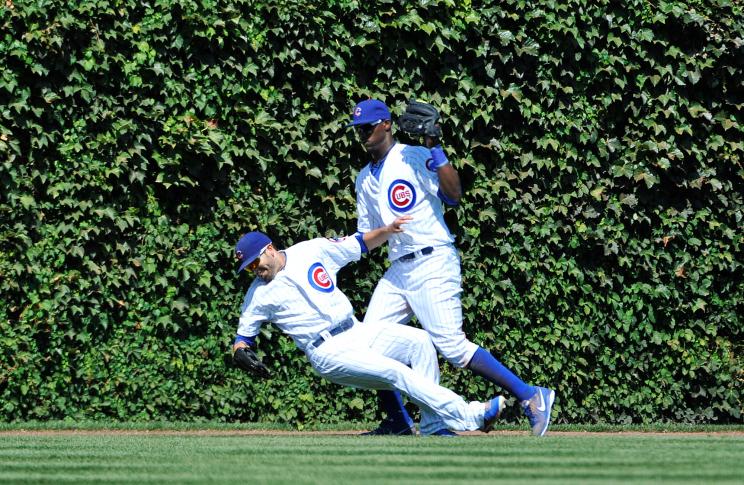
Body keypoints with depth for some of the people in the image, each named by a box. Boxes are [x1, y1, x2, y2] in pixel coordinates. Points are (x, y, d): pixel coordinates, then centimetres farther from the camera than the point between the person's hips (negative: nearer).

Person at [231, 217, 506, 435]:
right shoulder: (258, 295, 1)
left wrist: (387, 230, -3)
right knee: (395, 371, -24)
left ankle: (432, 426, -13)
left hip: (358, 331, 5)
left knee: (419, 341, -14)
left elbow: (359, 244, 14)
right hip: (329, 353, -5)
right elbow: (243, 338, 8)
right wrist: (241, 352, -15)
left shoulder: (312, 251, 7)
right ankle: (469, 416, -28)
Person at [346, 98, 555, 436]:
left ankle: (531, 397, -13)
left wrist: (435, 149, -20)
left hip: (433, 263, -8)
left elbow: (454, 195, -18)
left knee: (452, 346, -16)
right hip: (398, 269, 8)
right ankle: (397, 422, 13)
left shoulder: (415, 158, -3)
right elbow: (367, 236, 22)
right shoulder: (365, 179, 19)